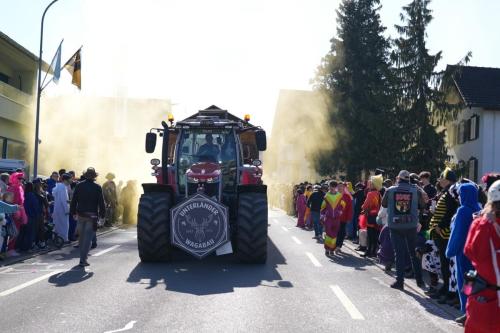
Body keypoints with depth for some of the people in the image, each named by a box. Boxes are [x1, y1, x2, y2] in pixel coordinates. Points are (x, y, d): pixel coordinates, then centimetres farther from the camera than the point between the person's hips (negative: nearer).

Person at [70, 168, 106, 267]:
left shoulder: (79, 185, 2)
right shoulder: (97, 188, -6)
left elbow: (74, 200, 5)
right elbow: (101, 203, -6)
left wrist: (73, 212, 12)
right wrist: (102, 215, 2)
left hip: (80, 215, 3)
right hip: (92, 216, -3)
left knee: (81, 236, 17)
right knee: (88, 238, -2)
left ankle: (83, 255, 28)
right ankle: (83, 259, -7)